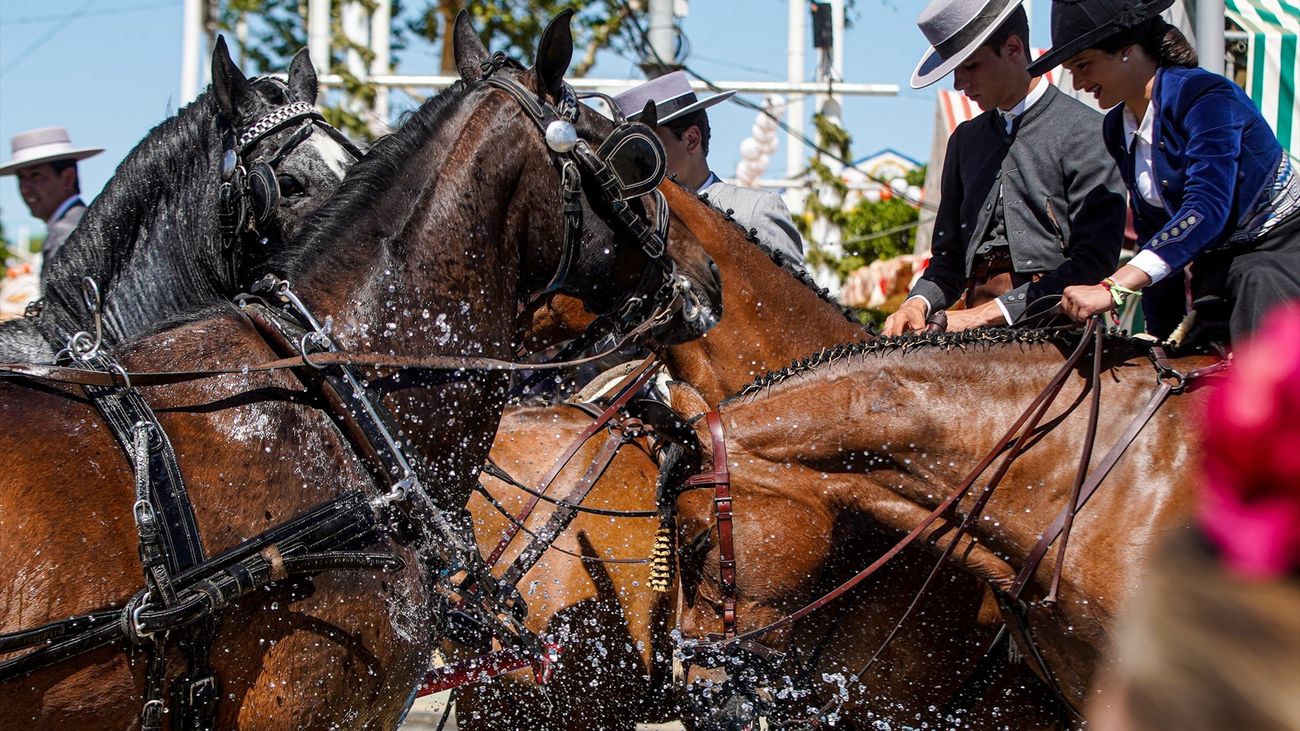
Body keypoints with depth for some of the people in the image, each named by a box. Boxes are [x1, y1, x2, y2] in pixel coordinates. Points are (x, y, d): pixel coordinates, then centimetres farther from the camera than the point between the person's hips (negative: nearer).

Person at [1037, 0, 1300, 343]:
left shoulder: (1207, 96, -21)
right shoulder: (1118, 129, 5)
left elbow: (1207, 210, -34)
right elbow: (1153, 229, 13)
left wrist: (1113, 288, -42)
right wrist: (1161, 337, 11)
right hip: (1216, 261, 8)